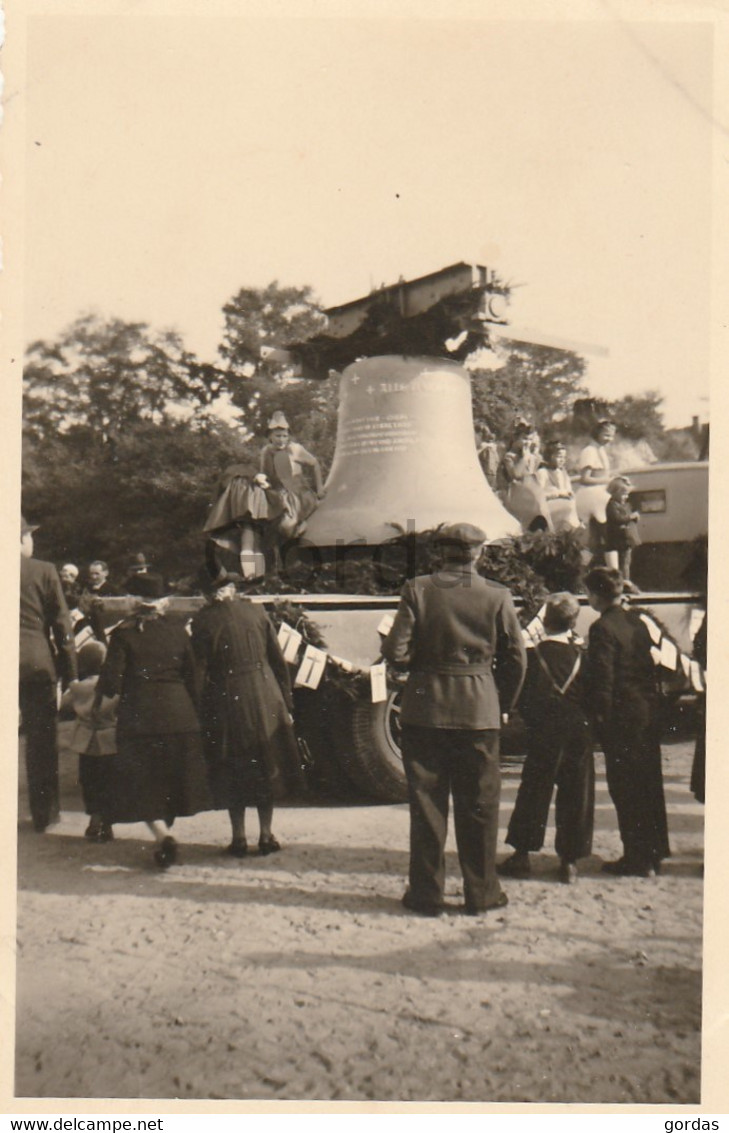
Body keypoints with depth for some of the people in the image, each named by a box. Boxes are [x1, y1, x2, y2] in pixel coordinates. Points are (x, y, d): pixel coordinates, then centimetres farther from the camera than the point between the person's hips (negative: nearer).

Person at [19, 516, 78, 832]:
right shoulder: (44, 571, -5)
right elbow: (61, 622, -4)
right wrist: (69, 669, 3)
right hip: (38, 663, -2)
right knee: (41, 740, 7)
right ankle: (44, 813, 13)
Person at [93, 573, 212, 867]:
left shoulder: (123, 633, -4)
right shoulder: (177, 631, 4)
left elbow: (111, 680, -7)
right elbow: (192, 676, 6)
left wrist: (99, 699, 13)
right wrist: (192, 707, 19)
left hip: (139, 715, -3)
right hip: (178, 713, 3)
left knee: (142, 784, 2)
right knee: (172, 781, 16)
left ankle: (163, 836, -15)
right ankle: (165, 833, 25)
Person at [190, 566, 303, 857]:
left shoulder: (203, 620, -9)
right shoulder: (256, 612, 1)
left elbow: (200, 671, -9)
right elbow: (279, 661, 4)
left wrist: (200, 713, -2)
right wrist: (286, 704, 11)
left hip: (226, 701, -2)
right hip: (265, 698, 3)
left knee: (232, 774, 10)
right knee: (266, 766, 14)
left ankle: (239, 838, 14)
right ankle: (266, 835, 18)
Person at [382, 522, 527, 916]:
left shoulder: (417, 590, -7)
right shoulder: (497, 596, -4)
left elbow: (396, 652, -10)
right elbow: (516, 659, 1)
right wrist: (504, 704, 14)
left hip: (424, 709, 0)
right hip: (479, 710, 0)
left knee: (426, 803, 8)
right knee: (479, 805, 10)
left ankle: (426, 893, 14)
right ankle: (481, 893, 18)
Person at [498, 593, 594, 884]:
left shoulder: (532, 656, -5)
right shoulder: (581, 656, 0)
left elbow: (523, 698, -2)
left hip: (543, 734, -2)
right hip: (579, 734, 2)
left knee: (532, 794, 7)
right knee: (575, 797, 8)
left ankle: (521, 855, 9)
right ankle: (569, 860, 11)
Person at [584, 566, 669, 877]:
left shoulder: (603, 628, -15)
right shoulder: (637, 622, 9)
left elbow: (602, 679, -17)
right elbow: (649, 667, 14)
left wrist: (600, 719, -11)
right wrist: (653, 702, 19)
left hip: (623, 714, -8)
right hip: (649, 710, 8)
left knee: (625, 787, 0)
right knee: (649, 783, 15)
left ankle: (638, 859, 6)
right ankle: (654, 853, 25)